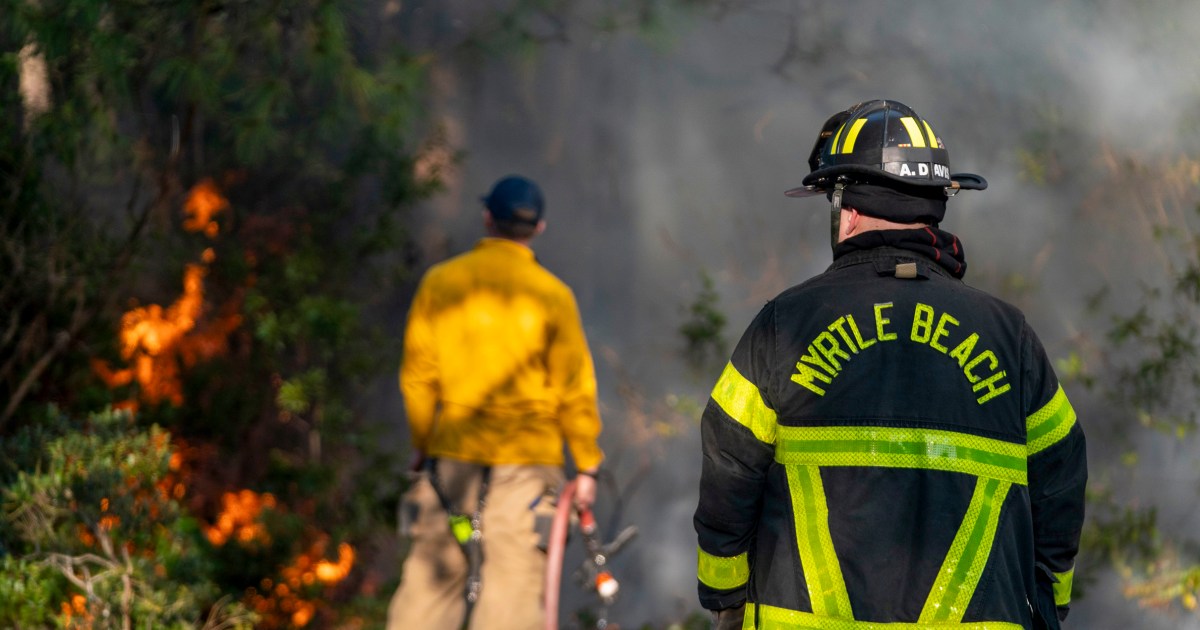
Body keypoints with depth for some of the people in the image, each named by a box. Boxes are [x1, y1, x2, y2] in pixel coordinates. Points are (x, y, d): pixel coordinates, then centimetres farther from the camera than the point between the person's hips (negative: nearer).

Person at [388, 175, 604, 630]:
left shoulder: (439, 282, 3)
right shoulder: (551, 295, -4)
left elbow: (417, 376, 6)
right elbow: (574, 390, -2)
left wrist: (424, 447, 18)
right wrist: (587, 466, 8)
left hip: (451, 456, 3)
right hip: (525, 459, -3)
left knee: (430, 582, 8)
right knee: (512, 591, -1)